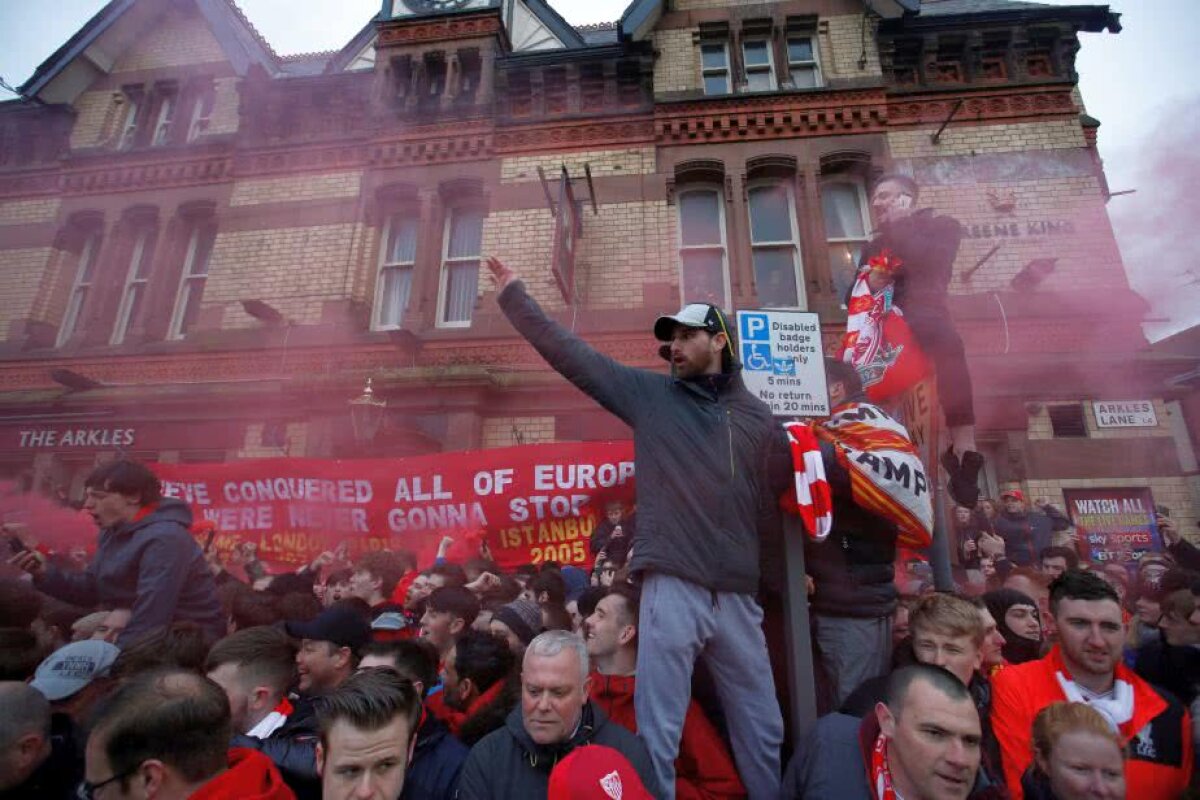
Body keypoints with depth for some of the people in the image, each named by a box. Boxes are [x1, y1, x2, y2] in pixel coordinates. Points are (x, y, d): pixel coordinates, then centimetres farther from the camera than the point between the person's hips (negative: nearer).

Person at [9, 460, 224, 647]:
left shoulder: (163, 539, -25)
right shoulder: (114, 531, 7)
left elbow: (149, 619, -27)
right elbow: (91, 590, 11)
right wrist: (45, 573, -4)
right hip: (147, 638, 9)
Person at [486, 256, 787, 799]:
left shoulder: (757, 418, 10)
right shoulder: (650, 394, 5)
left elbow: (778, 501, 17)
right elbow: (569, 352, 3)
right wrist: (514, 296, 2)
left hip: (737, 593, 3)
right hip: (672, 587, -2)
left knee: (762, 729, 17)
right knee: (657, 733, 3)